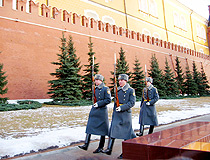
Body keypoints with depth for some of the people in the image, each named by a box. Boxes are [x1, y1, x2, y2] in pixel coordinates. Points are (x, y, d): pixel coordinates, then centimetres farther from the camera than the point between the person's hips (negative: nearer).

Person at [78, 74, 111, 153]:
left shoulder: (106, 89, -9)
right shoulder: (95, 89, 11)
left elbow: (108, 100, -14)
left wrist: (98, 104, -17)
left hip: (102, 110, -6)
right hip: (94, 110, 7)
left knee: (102, 129, 4)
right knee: (89, 126, 1)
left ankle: (100, 147, 14)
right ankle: (86, 145, 5)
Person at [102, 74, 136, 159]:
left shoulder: (131, 90, -4)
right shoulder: (117, 90, 12)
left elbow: (132, 102, -12)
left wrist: (122, 107, -20)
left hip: (125, 114, -5)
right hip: (116, 114, 5)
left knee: (126, 133, 3)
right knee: (113, 129, -3)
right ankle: (109, 149, -2)